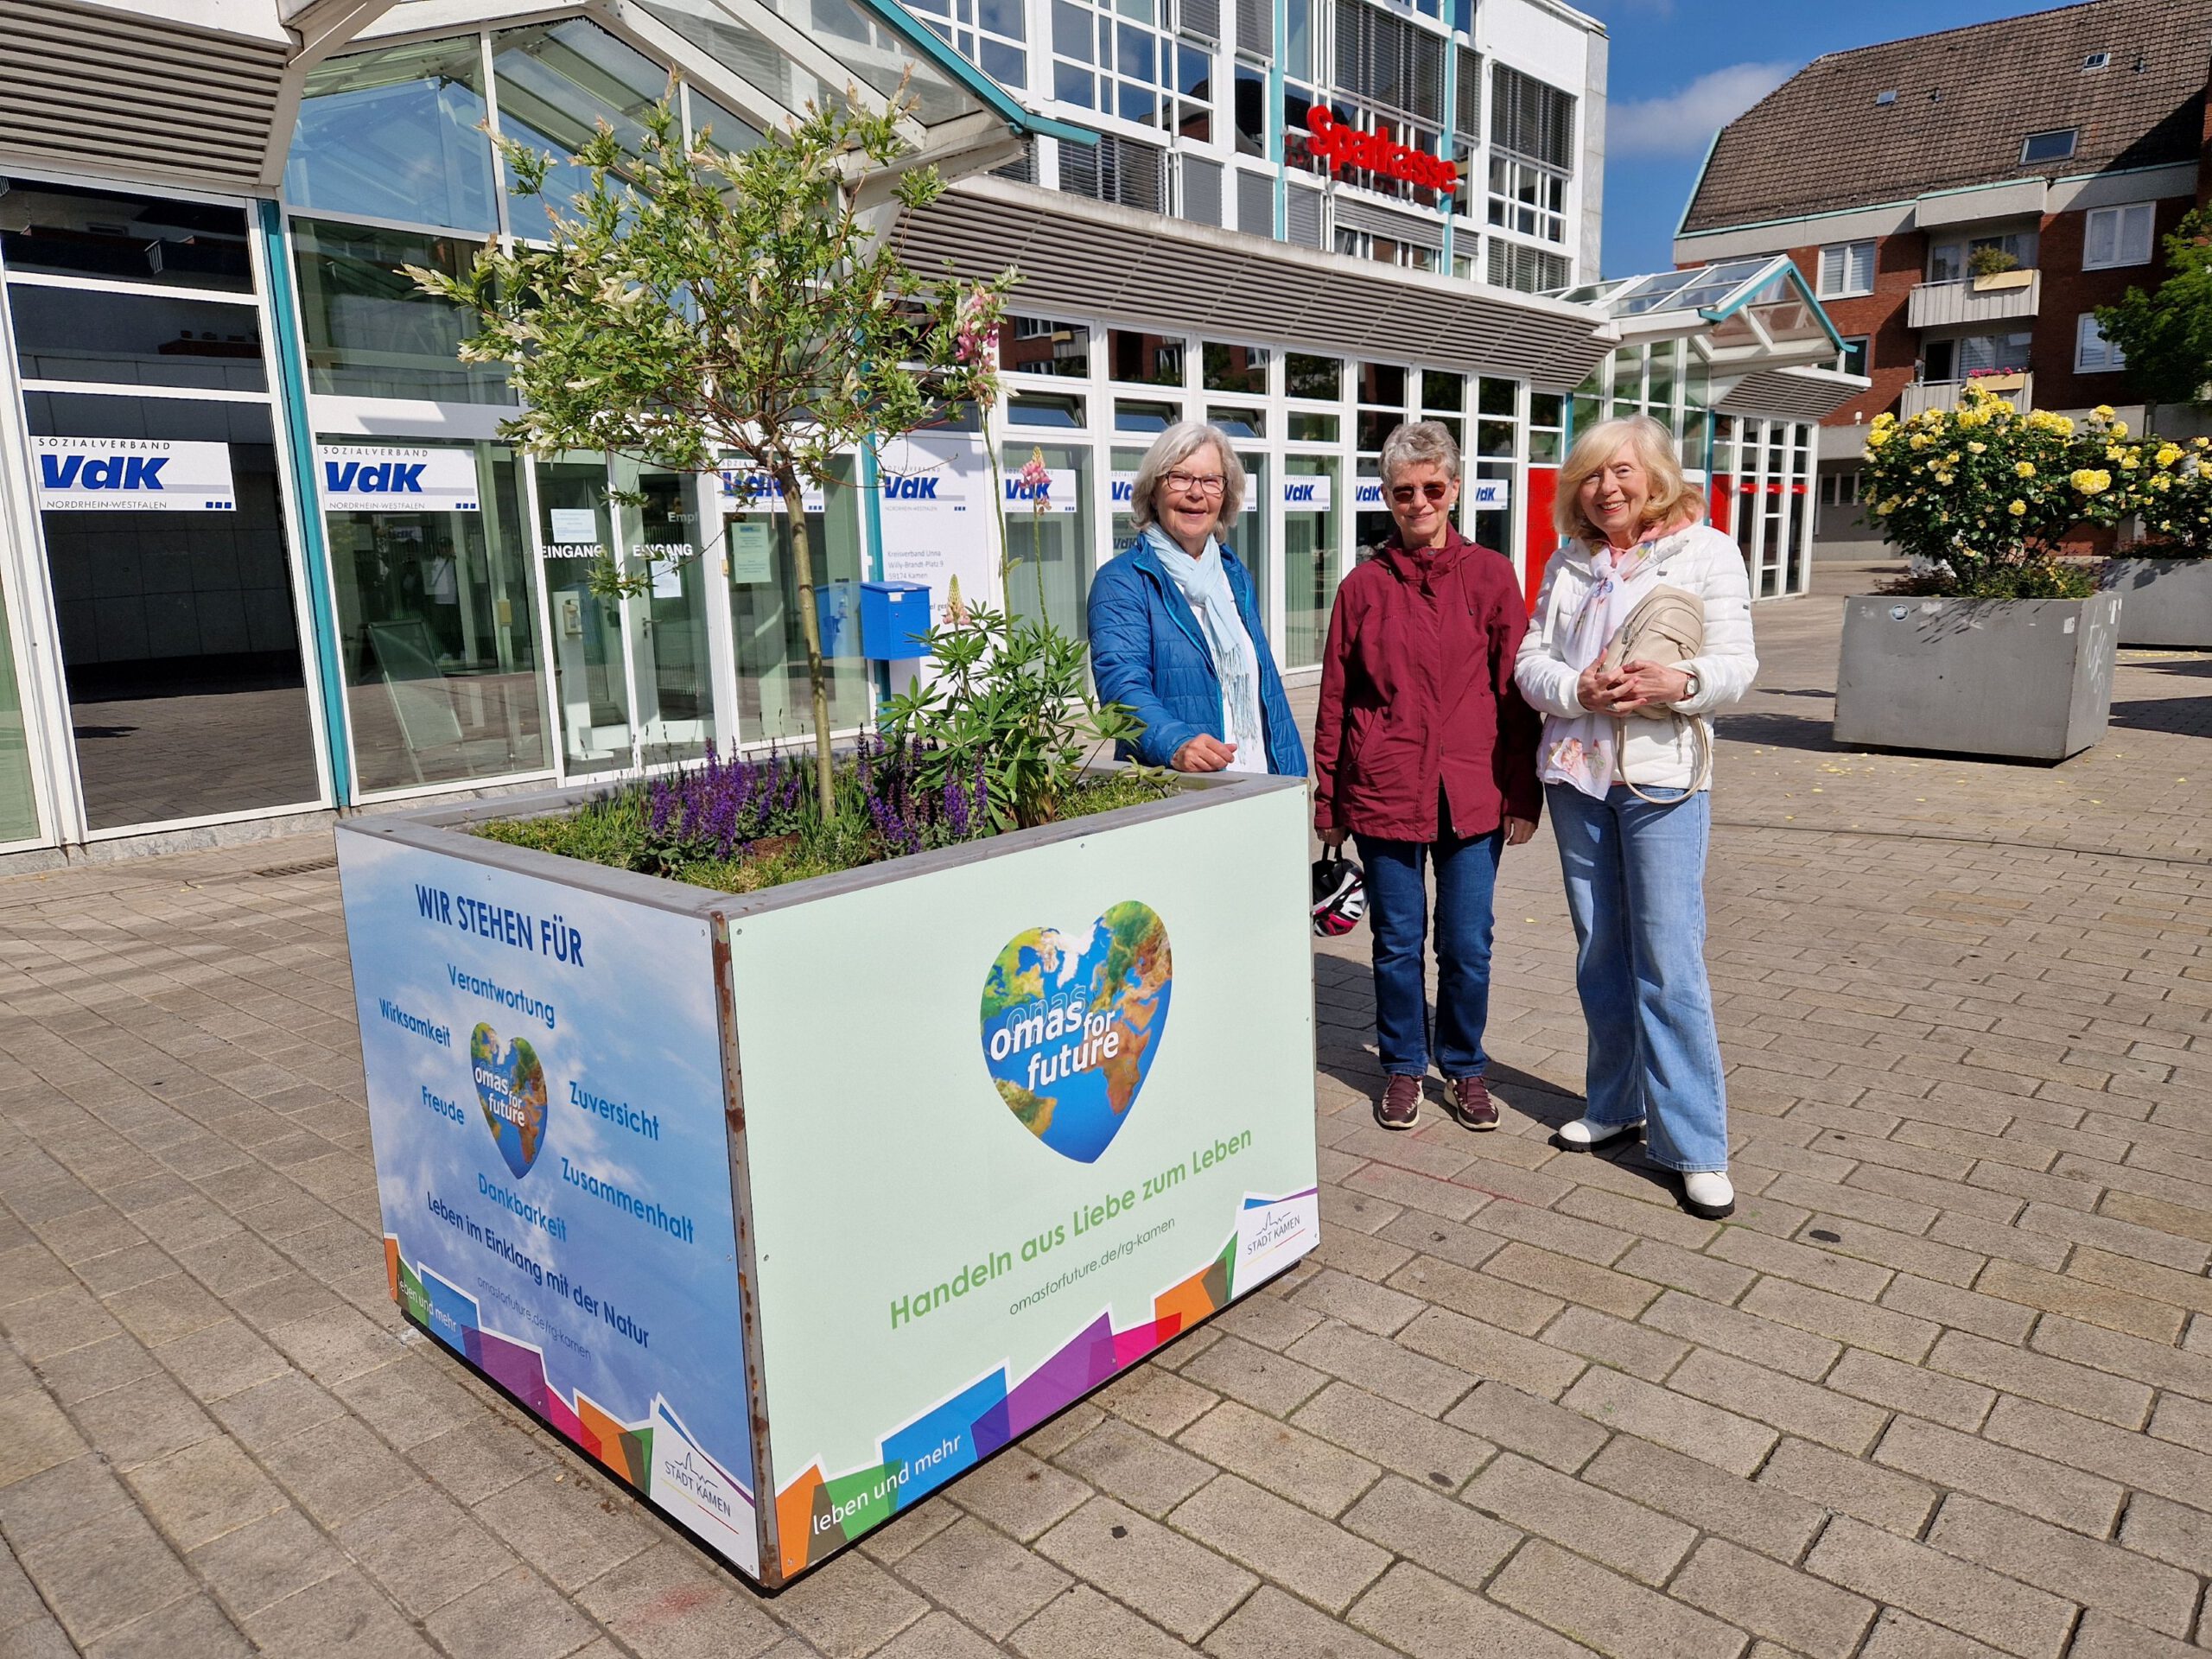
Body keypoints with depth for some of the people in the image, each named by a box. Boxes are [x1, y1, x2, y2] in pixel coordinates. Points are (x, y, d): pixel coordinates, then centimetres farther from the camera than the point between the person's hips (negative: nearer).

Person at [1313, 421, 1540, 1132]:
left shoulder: (1490, 576, 1)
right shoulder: (1364, 585, 2)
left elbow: (1515, 691, 1)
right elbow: (1335, 699, 5)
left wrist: (1523, 794, -1)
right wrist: (1328, 800, 5)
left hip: (1472, 792, 0)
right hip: (1384, 792, 0)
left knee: (1467, 945, 7)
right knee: (1398, 943, 9)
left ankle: (1464, 1068, 28)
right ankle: (1404, 1068, 27)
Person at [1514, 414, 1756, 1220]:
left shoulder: (1706, 551, 0)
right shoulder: (1569, 561, 11)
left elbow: (1737, 664, -3)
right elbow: (1529, 659, 7)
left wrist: (1679, 681, -24)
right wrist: (1577, 689, -14)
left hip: (1663, 778, -4)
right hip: (1576, 774, 4)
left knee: (1670, 963, -6)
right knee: (1600, 955, 13)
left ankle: (1696, 1147, 3)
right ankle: (1616, 1104, 28)